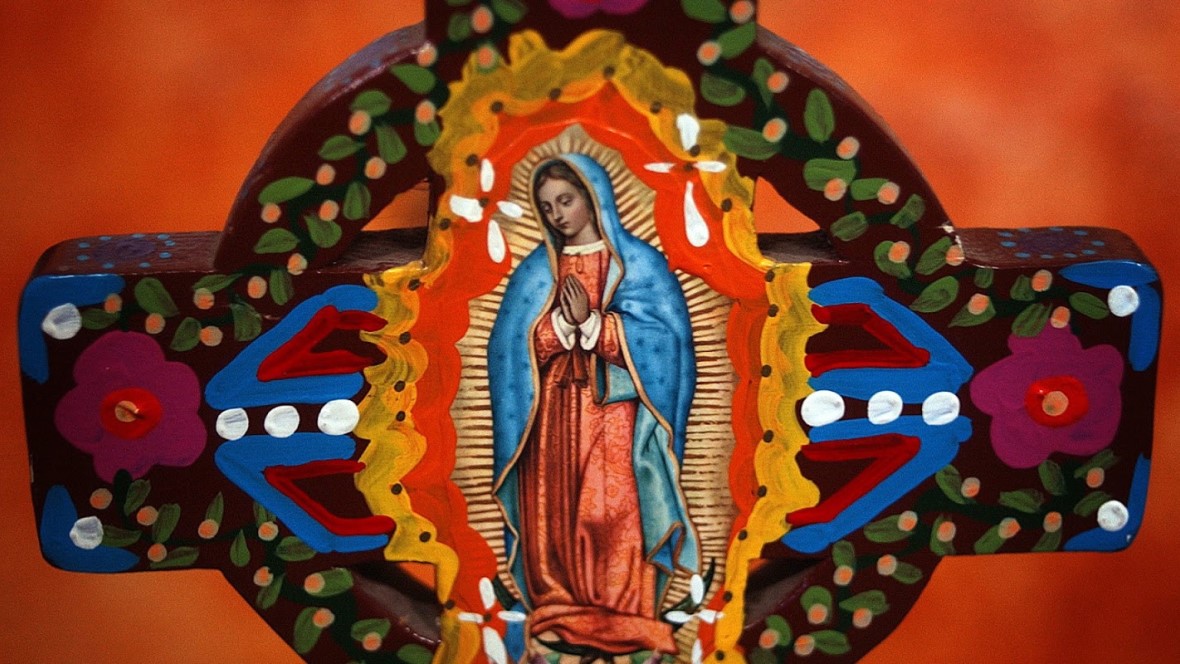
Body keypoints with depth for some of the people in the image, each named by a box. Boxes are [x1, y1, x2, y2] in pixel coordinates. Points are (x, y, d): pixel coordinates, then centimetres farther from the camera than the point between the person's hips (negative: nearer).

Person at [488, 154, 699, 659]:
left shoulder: (638, 263, 3)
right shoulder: (537, 270, 12)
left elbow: (663, 338, -7)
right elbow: (518, 346, 2)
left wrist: (590, 321, -13)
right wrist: (565, 322, -14)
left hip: (614, 408, -3)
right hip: (553, 410, 3)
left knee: (612, 512, -8)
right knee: (553, 512, 0)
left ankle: (619, 623, -1)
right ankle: (561, 615, 10)